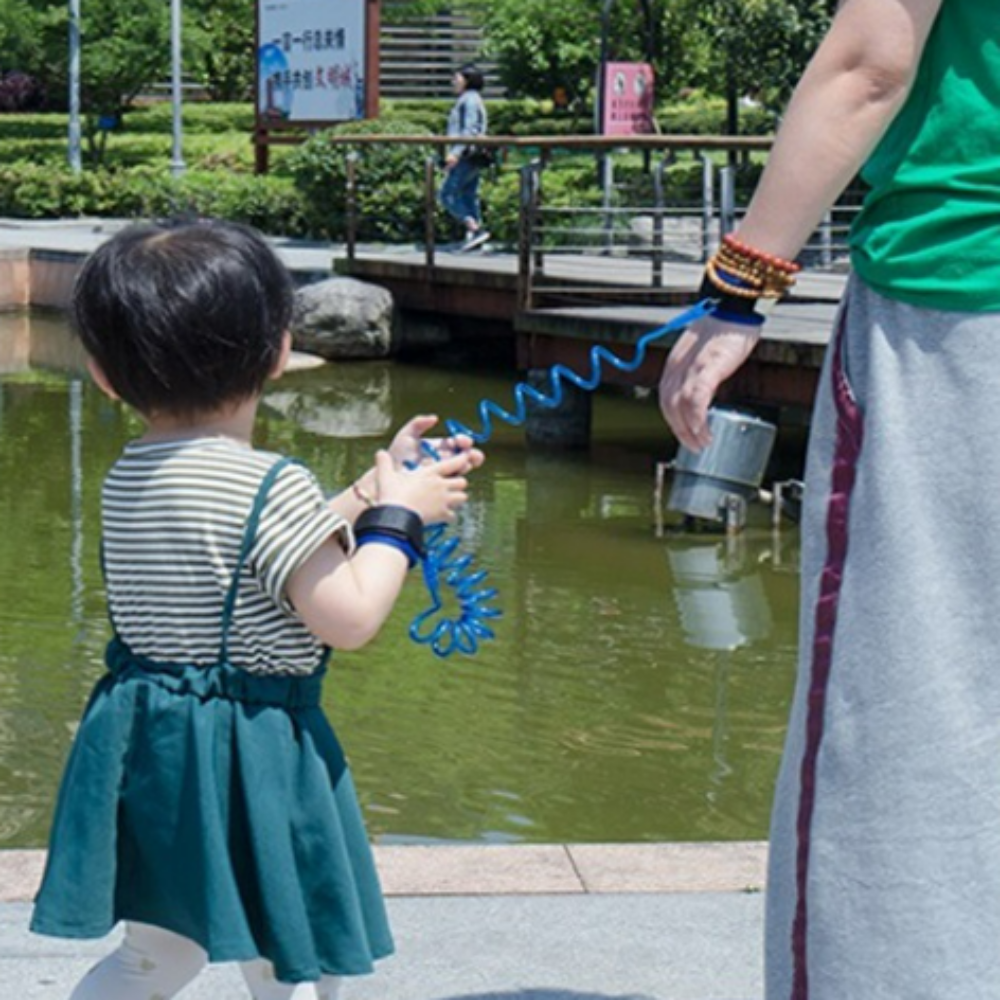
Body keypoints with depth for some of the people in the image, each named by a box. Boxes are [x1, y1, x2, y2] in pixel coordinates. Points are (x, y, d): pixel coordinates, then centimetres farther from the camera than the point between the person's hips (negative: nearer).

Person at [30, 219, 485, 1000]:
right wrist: (398, 517, -4)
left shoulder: (128, 478, 6)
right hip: (245, 760, -7)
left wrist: (376, 491, 15)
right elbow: (349, 617, -18)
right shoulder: (271, 486, -19)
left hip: (143, 751, 7)